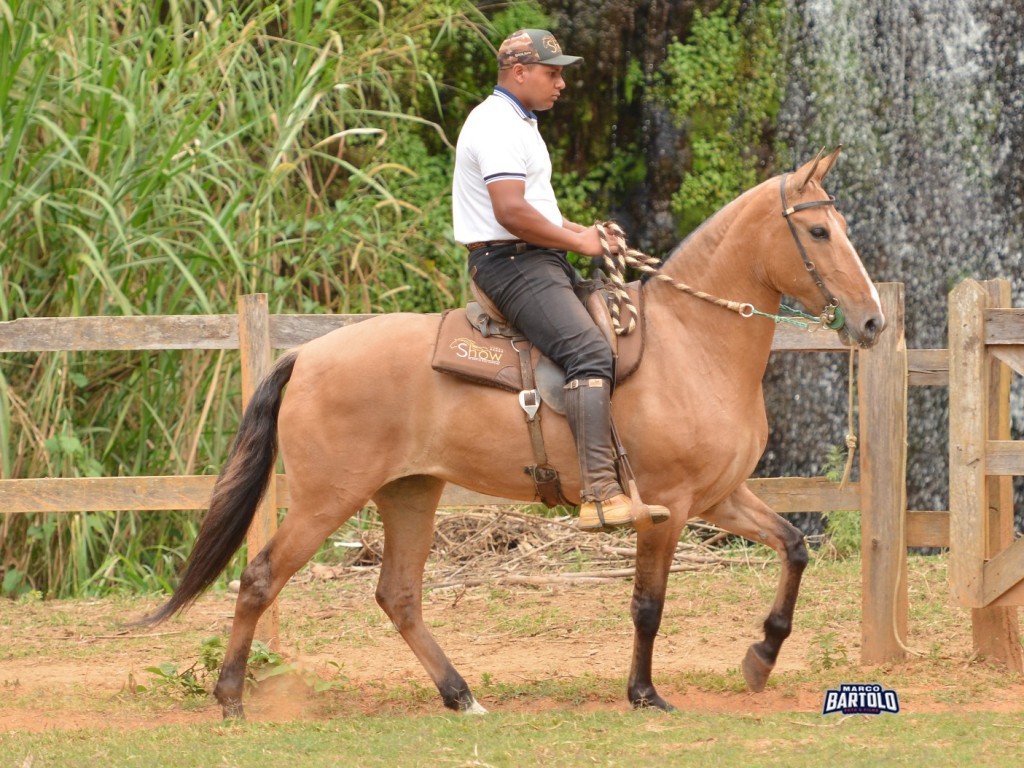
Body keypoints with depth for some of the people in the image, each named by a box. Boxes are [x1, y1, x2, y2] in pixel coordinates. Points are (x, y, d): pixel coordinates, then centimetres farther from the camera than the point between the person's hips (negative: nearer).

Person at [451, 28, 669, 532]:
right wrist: (579, 242, -13)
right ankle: (600, 495, -38)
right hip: (511, 264, -11)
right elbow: (511, 213, -24)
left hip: (541, 262, 11)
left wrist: (578, 231, 13)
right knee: (589, 352, -26)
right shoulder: (497, 126, -14)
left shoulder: (518, 123, 22)